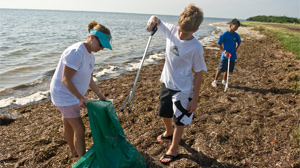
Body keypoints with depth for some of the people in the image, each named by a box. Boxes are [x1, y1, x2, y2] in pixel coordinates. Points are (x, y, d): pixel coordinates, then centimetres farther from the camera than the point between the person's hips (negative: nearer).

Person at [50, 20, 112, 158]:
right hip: (63, 94, -9)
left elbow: (89, 79, 12)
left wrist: (99, 94, 10)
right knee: (79, 129, -4)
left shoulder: (90, 55, 3)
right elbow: (66, 80, -26)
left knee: (68, 124, 26)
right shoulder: (76, 52, -27)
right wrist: (81, 98, -28)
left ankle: (74, 151, 43)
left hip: (71, 94, 9)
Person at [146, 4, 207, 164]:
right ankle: (169, 132, 56)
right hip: (166, 83, 6)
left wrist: (195, 98, -13)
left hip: (183, 89, -6)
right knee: (164, 113, 25)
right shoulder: (171, 30, -10)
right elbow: (156, 21, 6)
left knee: (180, 121, 10)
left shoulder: (196, 47, -23)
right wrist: (153, 19, -21)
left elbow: (199, 73, -15)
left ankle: (173, 150, 29)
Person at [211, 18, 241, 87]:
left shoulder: (236, 35, 1)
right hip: (225, 56, -4)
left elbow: (239, 42, 21)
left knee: (228, 70, 14)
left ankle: (224, 81, 32)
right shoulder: (224, 34, -12)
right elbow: (219, 44, -8)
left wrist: (236, 49, 7)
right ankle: (215, 81, 17)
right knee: (220, 69, 2)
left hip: (232, 56, 5)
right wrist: (224, 52, -14)